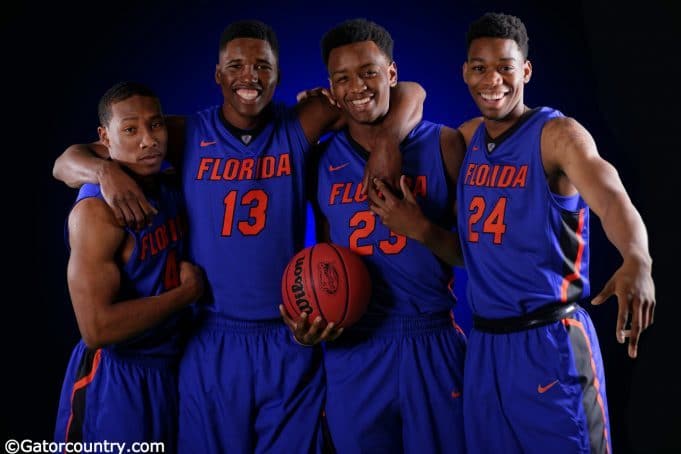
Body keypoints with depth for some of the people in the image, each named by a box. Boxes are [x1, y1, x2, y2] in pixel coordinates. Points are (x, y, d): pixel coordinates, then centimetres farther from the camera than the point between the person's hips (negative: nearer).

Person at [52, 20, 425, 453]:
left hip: (291, 344, 0)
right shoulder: (188, 135, -1)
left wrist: (387, 138, -20)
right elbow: (66, 162, 3)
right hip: (212, 346, 1)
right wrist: (106, 170, -18)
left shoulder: (300, 127, -2)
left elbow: (410, 93, -1)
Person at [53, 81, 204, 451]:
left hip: (172, 365, 8)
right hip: (117, 378, -8)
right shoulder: (97, 211, -22)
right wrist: (188, 291, -19)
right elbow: (97, 329, -29)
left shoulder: (171, 189, 3)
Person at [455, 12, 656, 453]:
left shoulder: (557, 134, -11)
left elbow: (612, 199, -28)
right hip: (484, 343, 6)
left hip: (550, 340, -6)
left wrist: (637, 263, -47)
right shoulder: (467, 137, 10)